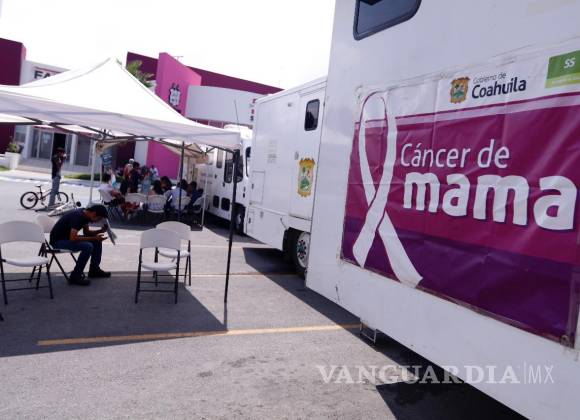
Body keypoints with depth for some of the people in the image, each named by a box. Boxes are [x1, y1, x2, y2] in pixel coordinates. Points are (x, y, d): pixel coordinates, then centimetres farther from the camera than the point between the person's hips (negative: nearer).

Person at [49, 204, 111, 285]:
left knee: (97, 241, 6)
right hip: (58, 241, -10)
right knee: (88, 246, -29)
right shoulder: (77, 217, -28)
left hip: (68, 237, 10)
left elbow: (86, 232, 12)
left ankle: (94, 269, 15)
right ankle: (75, 276, -17)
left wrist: (101, 231, -4)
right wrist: (93, 238, -28)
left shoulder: (85, 215, 0)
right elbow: (73, 238, -34)